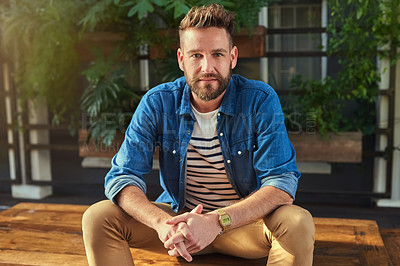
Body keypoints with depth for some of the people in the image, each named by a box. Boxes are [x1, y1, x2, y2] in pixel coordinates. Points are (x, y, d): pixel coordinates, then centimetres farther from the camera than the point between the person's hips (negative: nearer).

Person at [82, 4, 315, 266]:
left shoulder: (261, 100, -15)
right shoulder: (157, 103, -10)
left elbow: (282, 182, -21)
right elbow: (122, 176, -13)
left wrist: (217, 221, -37)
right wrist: (162, 223, -33)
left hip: (245, 219, -1)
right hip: (180, 216, 2)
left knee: (299, 223, -31)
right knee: (97, 218, -18)